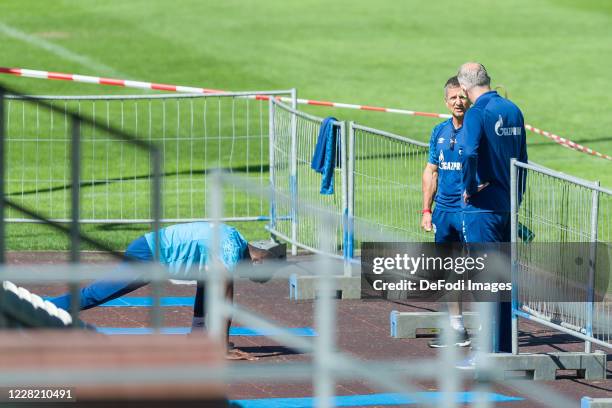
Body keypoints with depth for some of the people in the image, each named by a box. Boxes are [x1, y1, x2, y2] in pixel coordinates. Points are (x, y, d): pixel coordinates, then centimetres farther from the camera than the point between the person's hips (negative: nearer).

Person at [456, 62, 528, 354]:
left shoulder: (477, 113, -14)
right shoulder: (513, 110, 10)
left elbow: (469, 154, -30)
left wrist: (468, 187, -16)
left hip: (482, 208, -7)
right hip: (508, 206, 7)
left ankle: (490, 350, -3)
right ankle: (506, 347, 18)